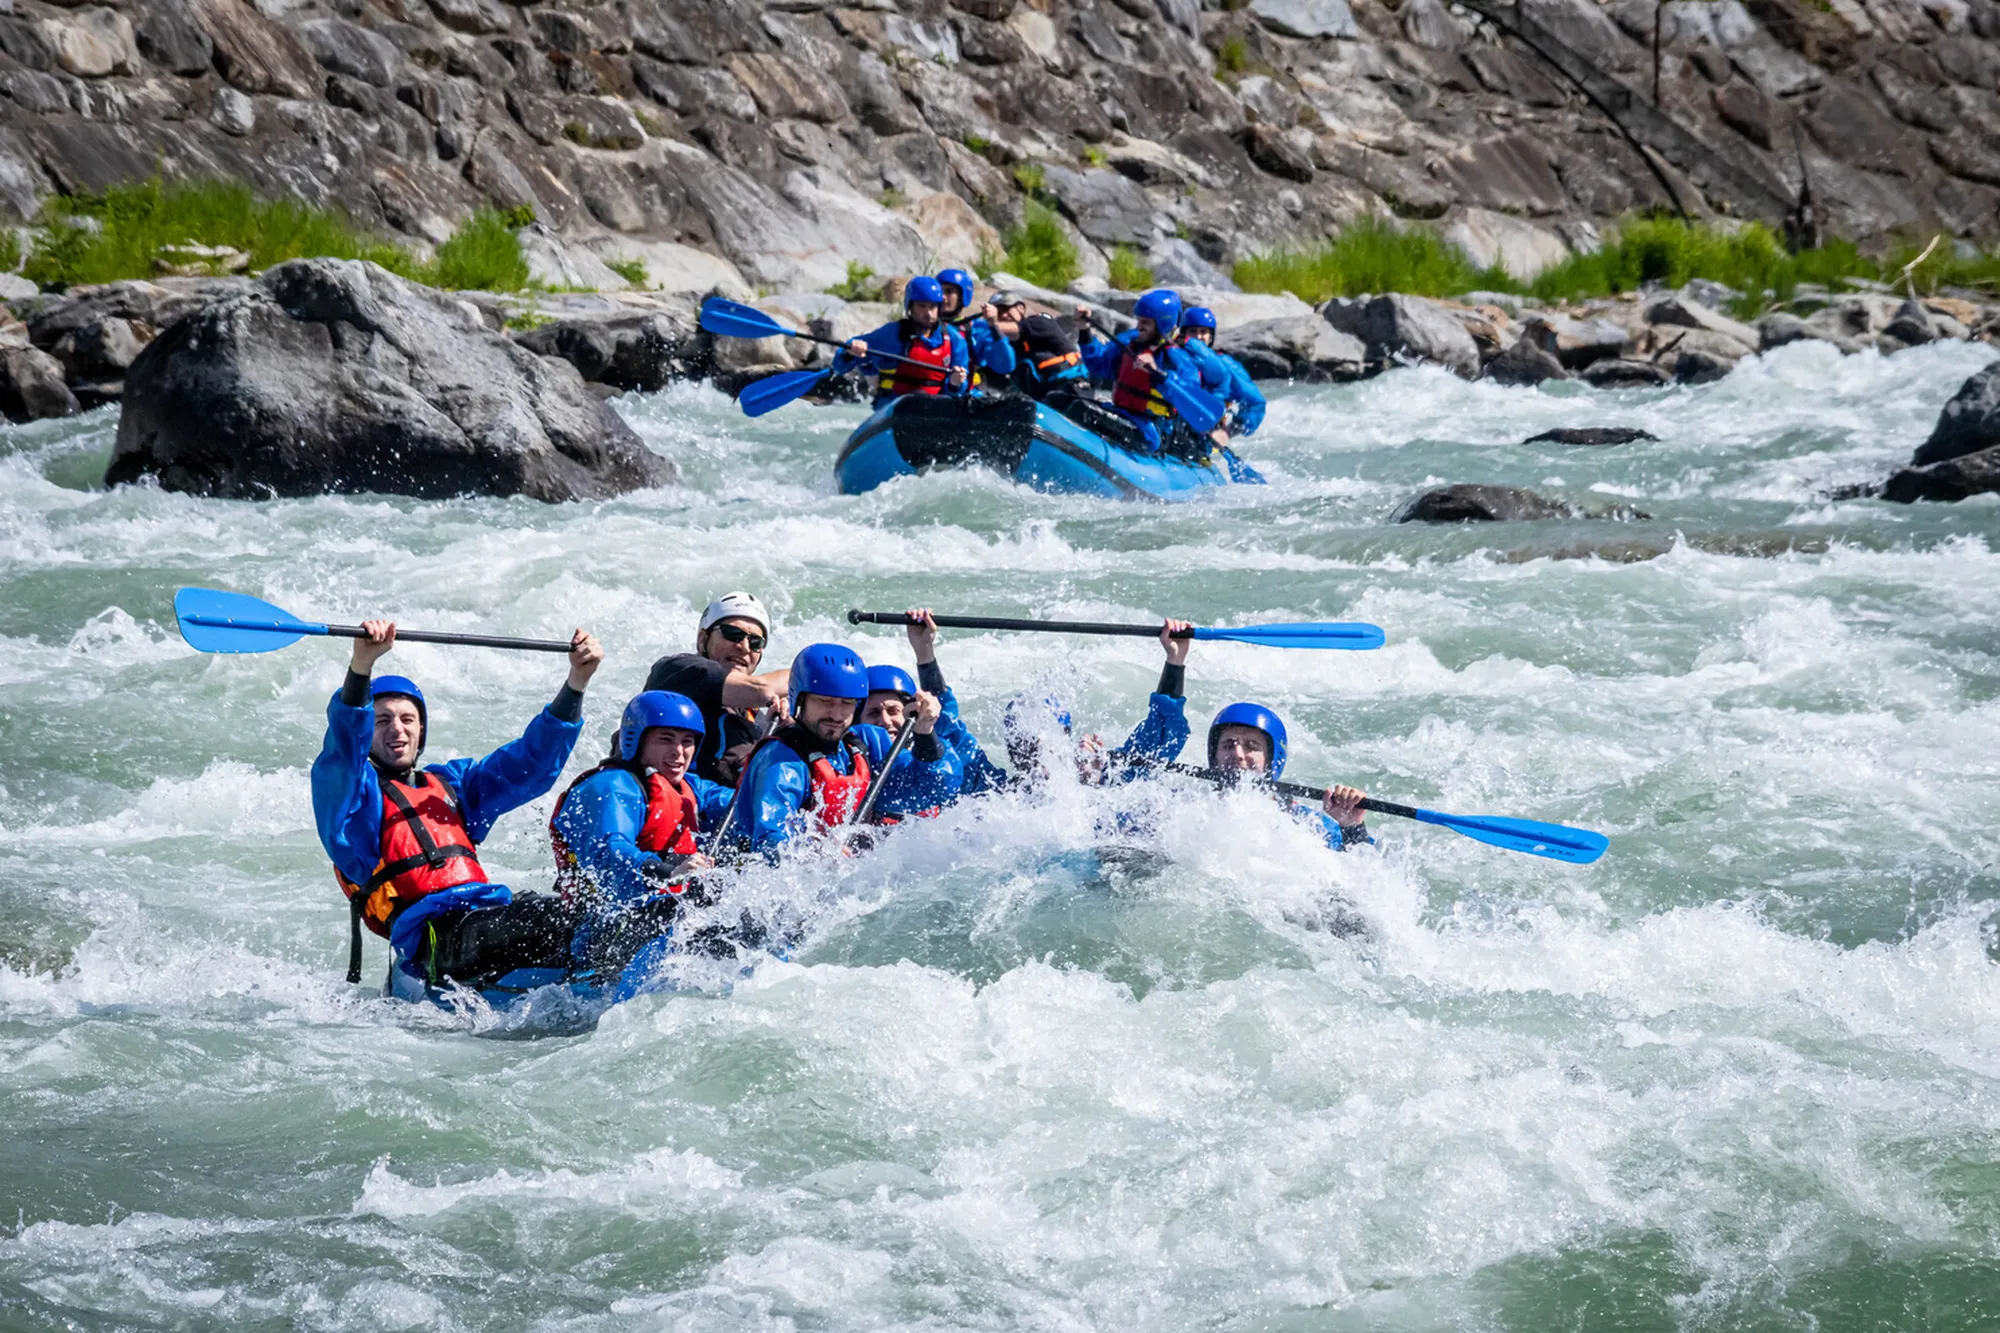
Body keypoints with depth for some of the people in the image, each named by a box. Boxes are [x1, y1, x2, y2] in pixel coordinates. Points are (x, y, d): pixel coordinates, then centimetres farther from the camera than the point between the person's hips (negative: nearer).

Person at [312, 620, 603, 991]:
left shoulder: (450, 783, 31)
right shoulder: (344, 789, 11)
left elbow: (533, 762, 27)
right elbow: (345, 741, -10)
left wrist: (576, 682, 15)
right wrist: (362, 664, -29)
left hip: (493, 909, 7)